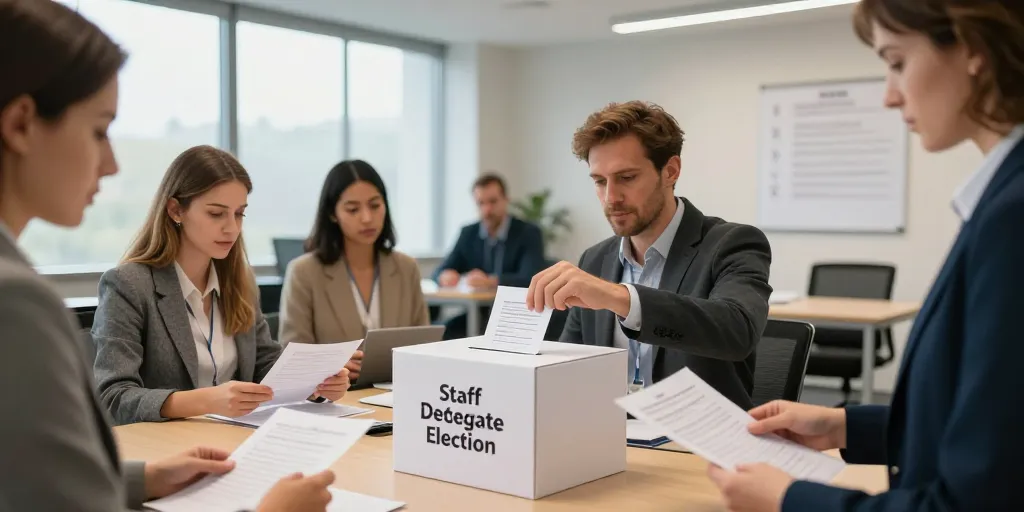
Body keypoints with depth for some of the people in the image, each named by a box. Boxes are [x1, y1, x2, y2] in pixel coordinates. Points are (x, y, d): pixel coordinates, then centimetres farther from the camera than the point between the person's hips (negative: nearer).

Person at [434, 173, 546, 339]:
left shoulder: (529, 233, -6)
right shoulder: (468, 233, 9)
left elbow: (530, 279, -20)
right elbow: (440, 271, 10)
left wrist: (491, 281, -38)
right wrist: (446, 275, -16)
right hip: (477, 315, 4)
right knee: (443, 333, -25)